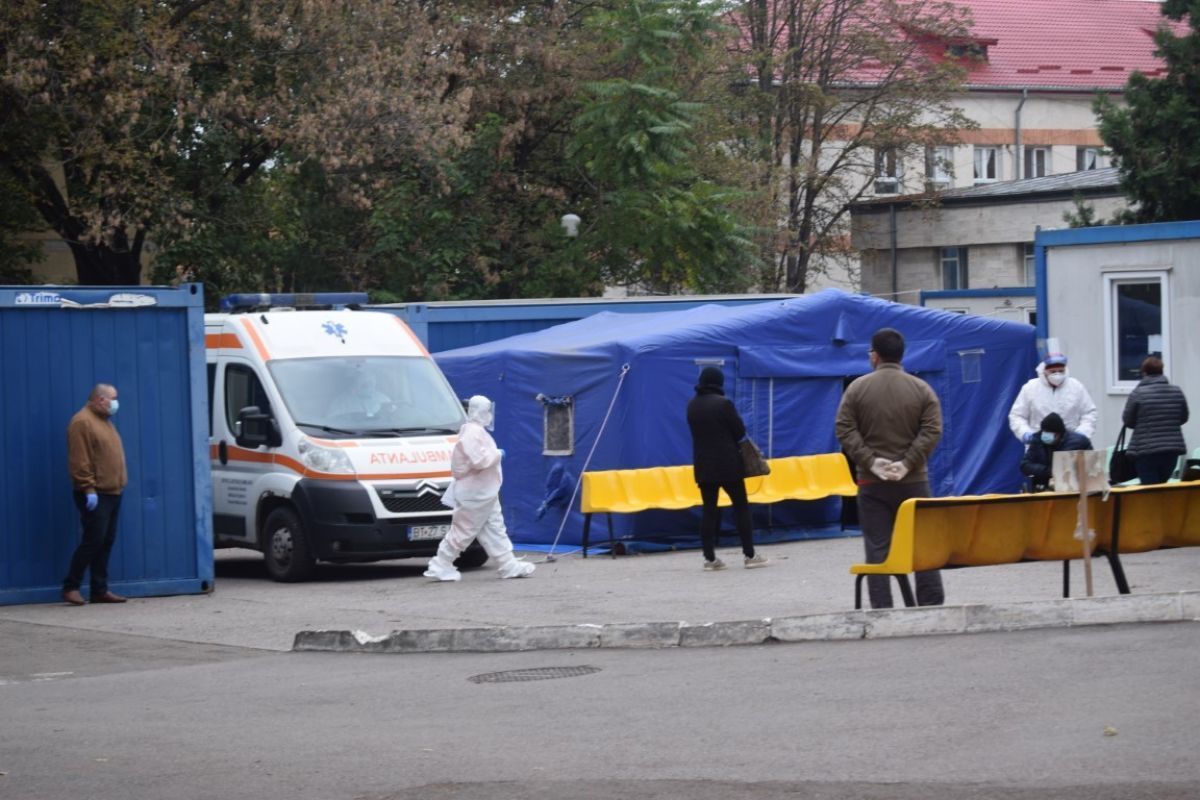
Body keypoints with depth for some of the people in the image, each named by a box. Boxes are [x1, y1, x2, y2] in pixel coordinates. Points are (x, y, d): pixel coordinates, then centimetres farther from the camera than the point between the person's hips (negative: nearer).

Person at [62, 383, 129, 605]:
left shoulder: (105, 421, 19)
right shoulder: (82, 422, -11)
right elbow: (79, 460, -17)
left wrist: (120, 483, 19)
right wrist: (88, 489, -21)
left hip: (112, 493, 9)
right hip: (95, 494, -9)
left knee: (106, 542, 7)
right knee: (93, 540, -11)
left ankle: (100, 590, 9)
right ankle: (71, 587, -4)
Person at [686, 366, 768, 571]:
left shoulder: (692, 405, 5)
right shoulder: (723, 403, -14)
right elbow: (740, 431, -8)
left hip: (703, 464, 5)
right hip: (727, 463, -5)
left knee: (708, 510, 6)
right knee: (741, 506, 4)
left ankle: (710, 558, 3)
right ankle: (749, 555, 4)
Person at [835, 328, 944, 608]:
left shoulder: (857, 388, 0)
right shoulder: (921, 389, 2)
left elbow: (845, 430, -6)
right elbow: (932, 431, -7)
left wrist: (870, 461, -7)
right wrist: (907, 463, -8)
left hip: (872, 483, -1)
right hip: (914, 481, 1)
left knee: (878, 549, 1)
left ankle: (881, 613, -3)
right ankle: (933, 607, 3)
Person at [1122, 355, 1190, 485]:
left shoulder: (1138, 393, -9)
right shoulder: (1177, 391, 3)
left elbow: (1128, 421, 0)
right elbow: (1183, 418, 15)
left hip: (1146, 450, -4)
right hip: (1173, 449, 4)